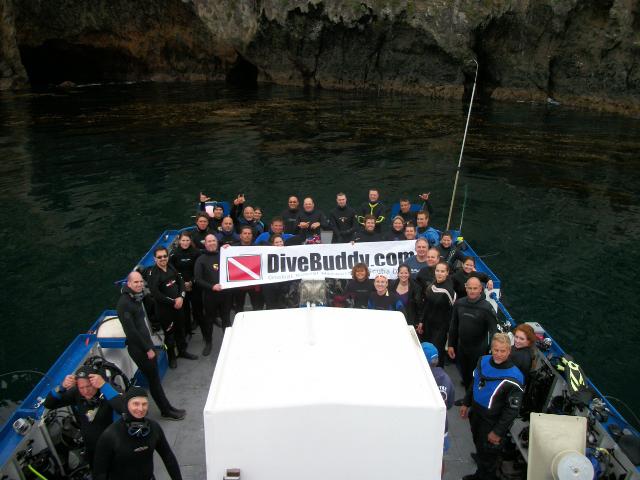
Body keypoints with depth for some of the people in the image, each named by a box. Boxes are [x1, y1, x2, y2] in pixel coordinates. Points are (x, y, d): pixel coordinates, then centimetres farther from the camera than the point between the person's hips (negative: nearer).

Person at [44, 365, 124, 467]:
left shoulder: (106, 393, -29)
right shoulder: (75, 393, -14)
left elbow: (124, 409, -48)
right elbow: (48, 404, -13)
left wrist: (104, 386, -51)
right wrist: (62, 387, -32)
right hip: (89, 448, 5)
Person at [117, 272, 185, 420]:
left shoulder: (136, 297, 7)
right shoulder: (124, 303, -21)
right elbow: (131, 331, -22)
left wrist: (149, 345, 12)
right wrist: (147, 349, -17)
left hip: (146, 343, 8)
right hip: (138, 348, -8)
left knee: (154, 377, 16)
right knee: (153, 379, 2)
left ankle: (166, 408, 27)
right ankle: (166, 410, 14)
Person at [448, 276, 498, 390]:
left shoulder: (486, 307, -15)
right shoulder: (459, 303, -3)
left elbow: (493, 331, -12)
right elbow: (453, 326, 6)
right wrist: (451, 345, 6)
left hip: (478, 350, -4)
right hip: (461, 347, 4)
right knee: (465, 376, 19)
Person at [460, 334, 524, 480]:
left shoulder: (513, 377, -27)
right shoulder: (483, 361, -8)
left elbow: (512, 409, -20)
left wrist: (498, 432, -16)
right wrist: (466, 404, 15)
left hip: (492, 422, -6)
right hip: (475, 415, 6)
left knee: (488, 454, 13)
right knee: (479, 447, 26)